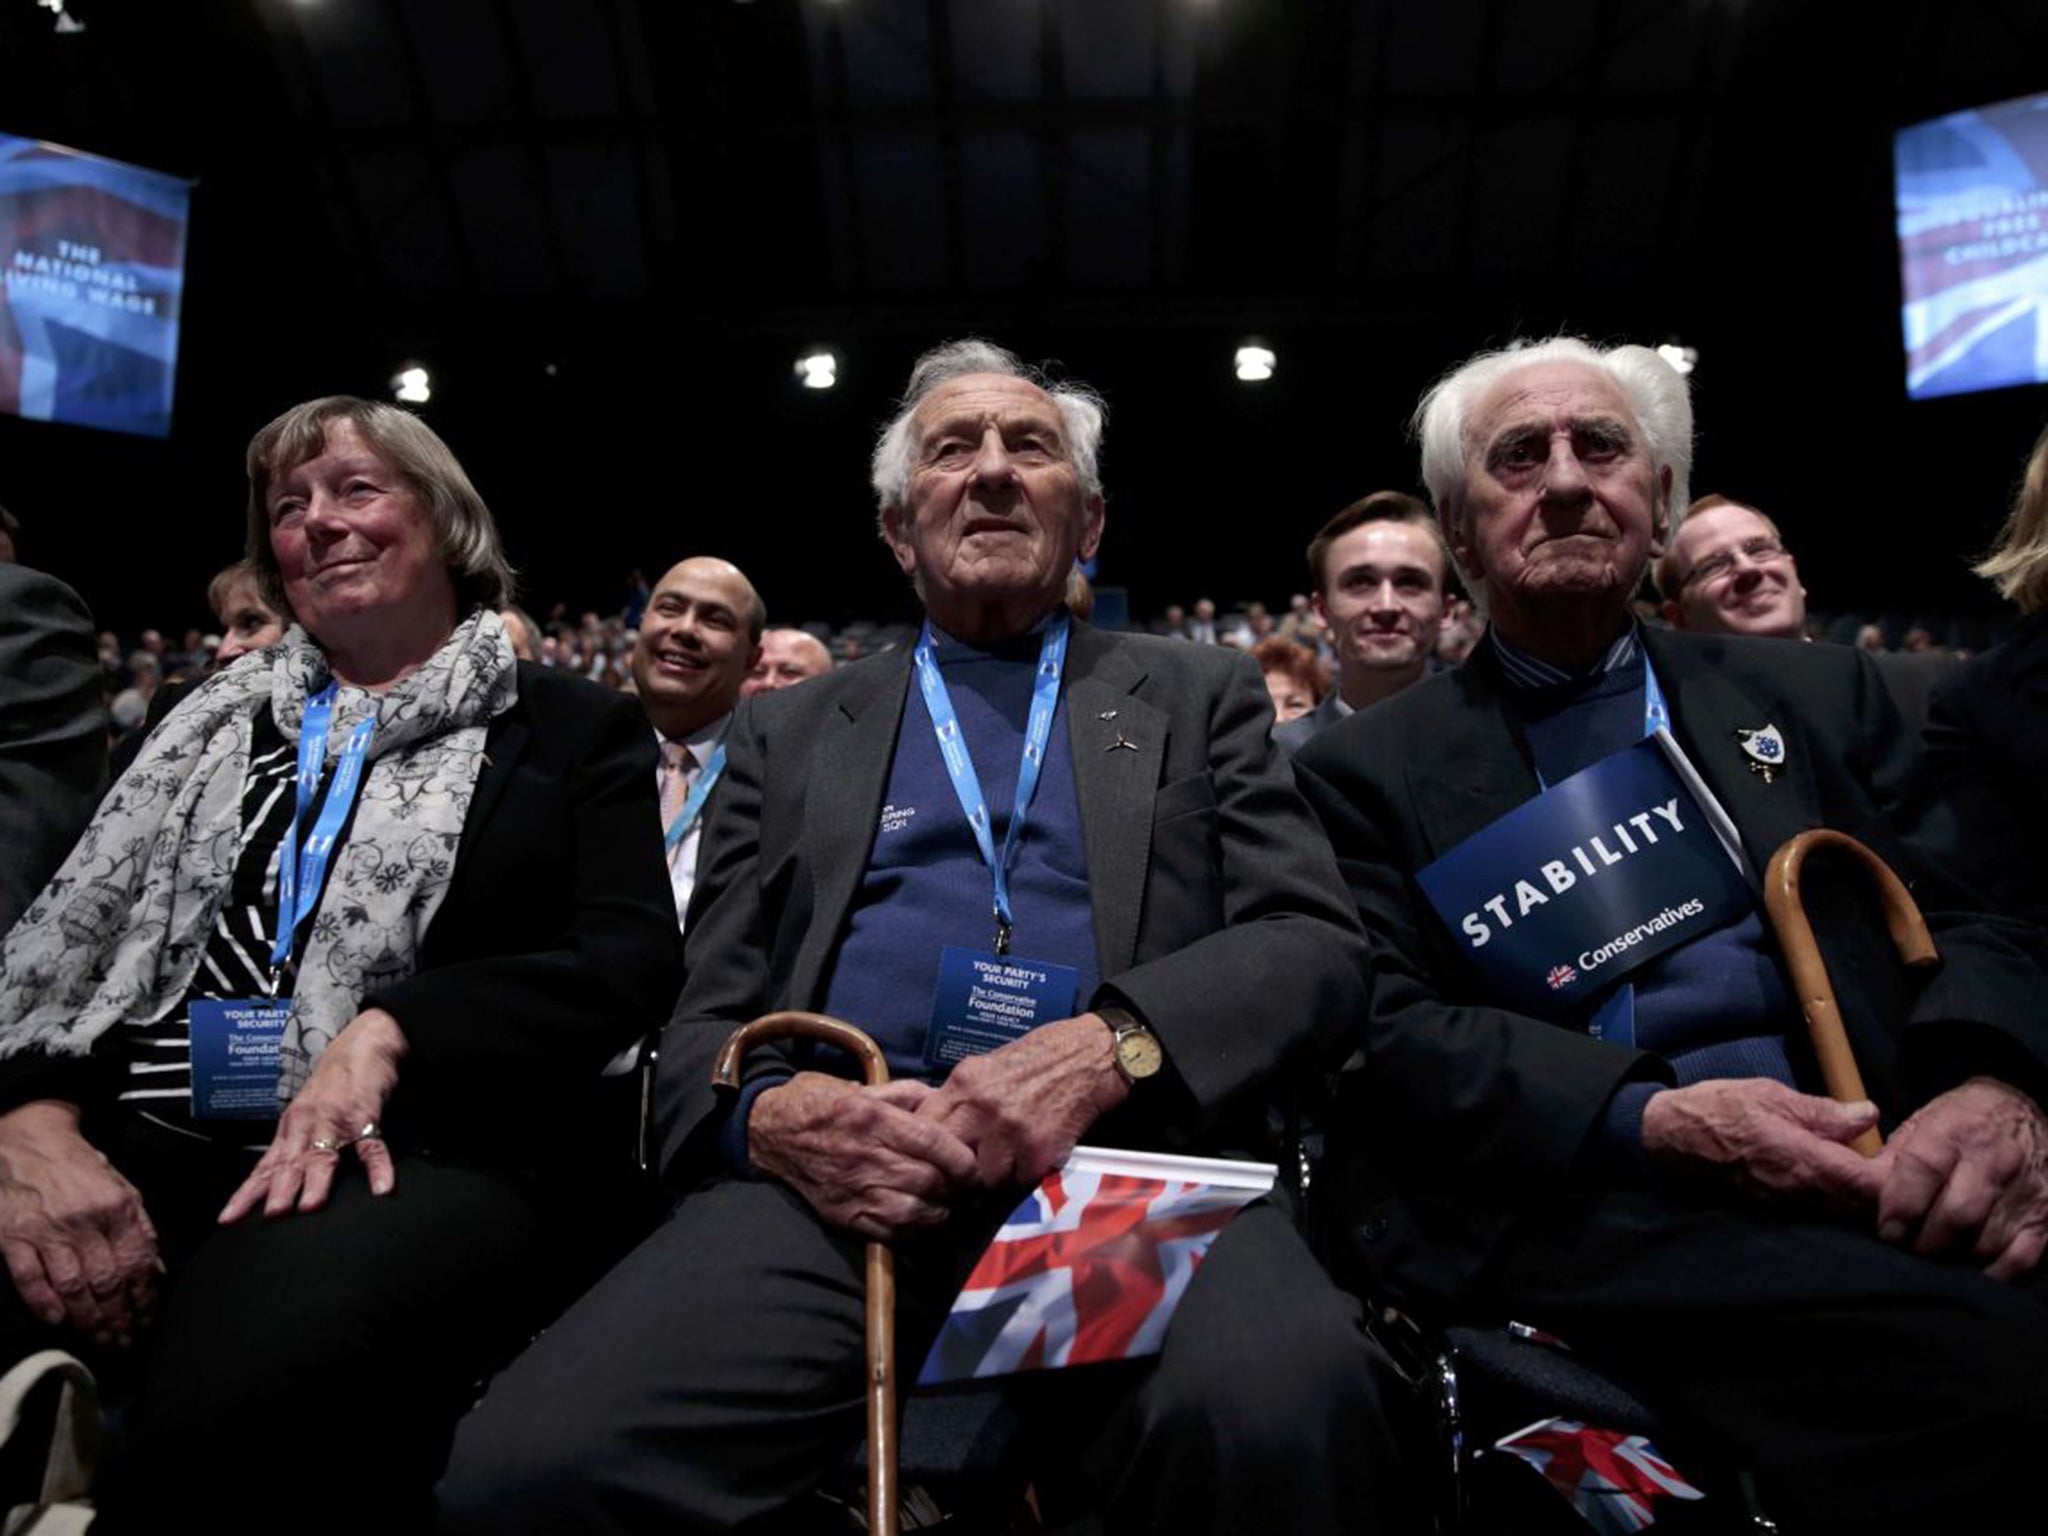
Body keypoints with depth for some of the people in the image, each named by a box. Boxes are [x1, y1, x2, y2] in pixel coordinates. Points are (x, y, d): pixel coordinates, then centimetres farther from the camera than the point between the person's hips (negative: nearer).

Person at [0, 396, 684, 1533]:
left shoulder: (573, 732, 10)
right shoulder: (215, 719, 22)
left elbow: (632, 956, -2)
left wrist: (388, 1031, -18)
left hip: (420, 1147, -4)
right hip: (145, 1141, 5)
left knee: (239, 1406, -35)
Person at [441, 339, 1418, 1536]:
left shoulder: (1200, 698, 18)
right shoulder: (792, 730, 20)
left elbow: (1317, 946, 6)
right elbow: (708, 1017, 15)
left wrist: (1110, 1045, -15)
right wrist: (774, 1115, -10)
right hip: (841, 1174, 2)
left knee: (1284, 1415, -34)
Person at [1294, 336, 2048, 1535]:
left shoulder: (1815, 696, 18)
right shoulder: (1369, 771, 8)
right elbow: (1385, 1033, -1)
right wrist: (1651, 1121, -16)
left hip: (1884, 1176, 4)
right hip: (1581, 1203, -3)